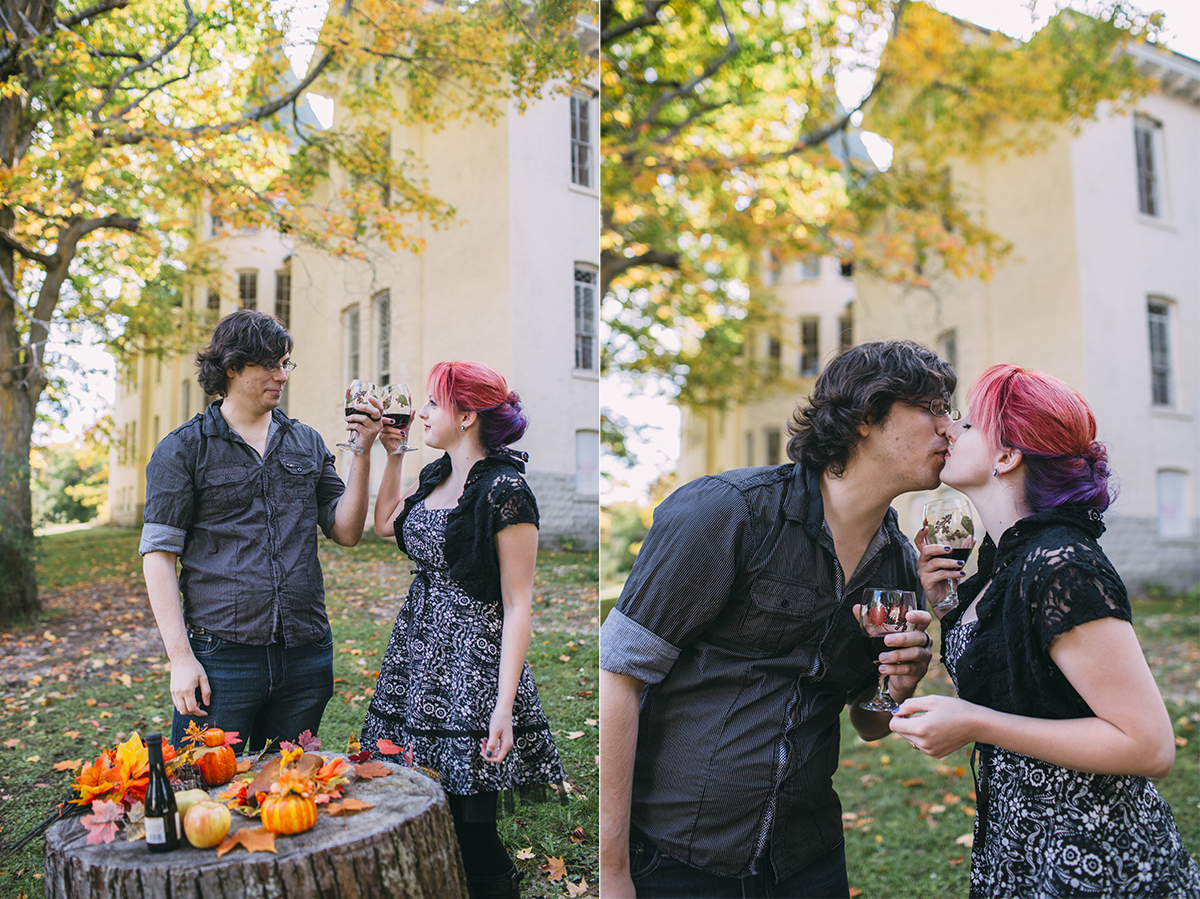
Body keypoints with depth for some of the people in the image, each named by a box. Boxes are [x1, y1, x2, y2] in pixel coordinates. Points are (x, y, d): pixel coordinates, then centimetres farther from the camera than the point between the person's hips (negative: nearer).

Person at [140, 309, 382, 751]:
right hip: (221, 657, -4)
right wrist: (181, 658, -11)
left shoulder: (307, 443, 11)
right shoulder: (182, 449, -1)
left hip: (306, 657, 4)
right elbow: (158, 554, -4)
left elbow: (346, 532, 8)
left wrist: (361, 452, -4)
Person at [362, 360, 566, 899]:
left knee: (471, 832, -1)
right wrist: (393, 455, 17)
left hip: (474, 663, -8)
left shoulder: (505, 490, -14)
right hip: (419, 652, 8)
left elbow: (518, 604, -16)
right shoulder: (434, 477, 10)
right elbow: (385, 525, 28)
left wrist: (504, 706, -20)